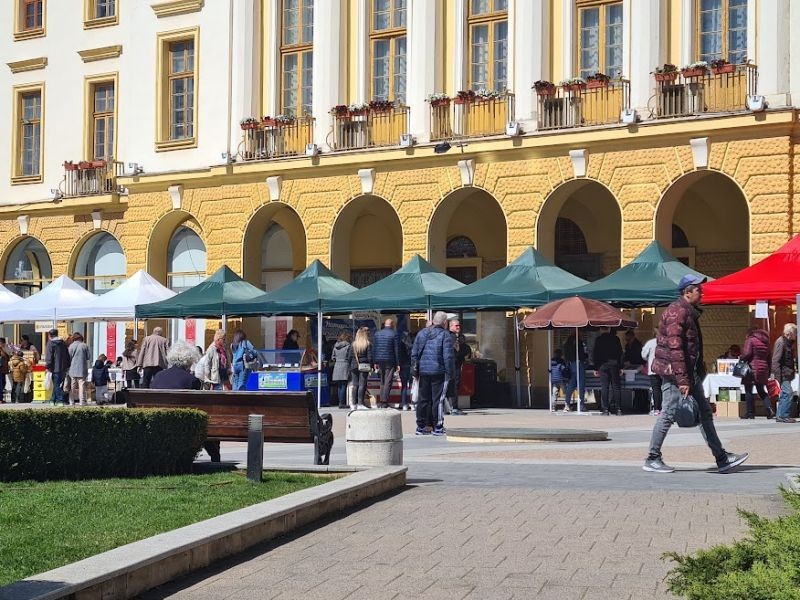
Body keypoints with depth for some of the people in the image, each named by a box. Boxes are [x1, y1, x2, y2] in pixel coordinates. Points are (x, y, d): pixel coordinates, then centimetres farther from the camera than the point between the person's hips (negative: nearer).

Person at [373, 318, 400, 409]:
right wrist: (398, 364, -4)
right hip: (390, 361, -5)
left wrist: (375, 362, 14)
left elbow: (374, 349, 10)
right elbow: (397, 350, -7)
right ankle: (384, 402, -7)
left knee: (382, 382, 15)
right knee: (388, 382, -2)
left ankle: (381, 401, 12)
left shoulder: (377, 334, 9)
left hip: (380, 360, 5)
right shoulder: (394, 334, -6)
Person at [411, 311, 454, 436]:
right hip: (439, 372, -5)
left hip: (423, 371, 5)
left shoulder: (422, 333, 9)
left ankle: (421, 426, 13)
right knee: (438, 399, 1)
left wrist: (414, 368, 15)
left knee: (423, 399, 10)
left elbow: (414, 353, 10)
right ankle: (438, 427, 2)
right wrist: (451, 372, -6)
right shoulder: (445, 335, -8)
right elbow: (448, 356, -13)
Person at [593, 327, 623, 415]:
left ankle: (605, 409, -5)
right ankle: (618, 409, -1)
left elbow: (595, 354, 2)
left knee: (604, 388, 0)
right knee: (616, 387, 3)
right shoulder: (615, 339, 1)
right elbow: (620, 353, 2)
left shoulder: (598, 340, 1)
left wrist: (596, 368, 8)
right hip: (614, 365, 0)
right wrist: (620, 367, 5)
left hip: (603, 365, 0)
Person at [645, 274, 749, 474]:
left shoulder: (690, 312, 17)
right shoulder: (677, 312, -16)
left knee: (705, 412, 9)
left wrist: (699, 371, 20)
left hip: (690, 372, 10)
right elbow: (675, 348, -23)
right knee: (669, 414, -5)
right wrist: (682, 380, -25)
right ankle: (652, 460, 4)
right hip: (675, 371, -10)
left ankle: (722, 459, 11)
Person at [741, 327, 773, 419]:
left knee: (748, 391, 1)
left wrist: (741, 357, 3)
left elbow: (747, 354, -17)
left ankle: (750, 413, 0)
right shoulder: (765, 342, 15)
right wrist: (769, 372, 18)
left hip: (752, 368, -7)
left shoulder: (750, 340, -5)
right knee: (761, 391, 13)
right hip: (763, 369, 7)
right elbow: (768, 357, 15)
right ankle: (769, 409, -3)